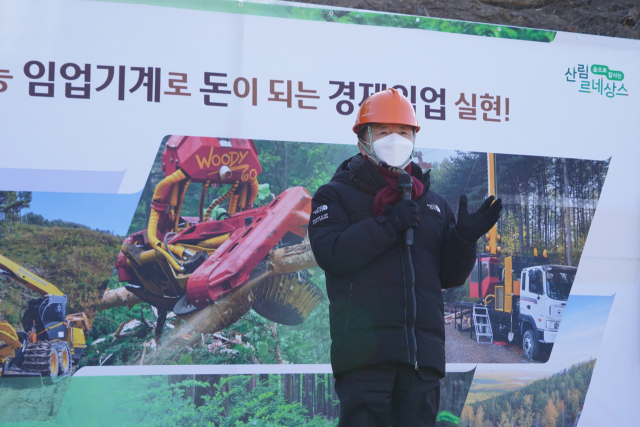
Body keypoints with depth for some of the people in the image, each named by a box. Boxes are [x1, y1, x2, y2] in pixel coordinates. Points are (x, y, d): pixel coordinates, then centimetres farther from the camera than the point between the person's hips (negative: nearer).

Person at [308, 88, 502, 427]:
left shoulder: (434, 203, 21)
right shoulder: (336, 196, 8)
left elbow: (450, 276, 18)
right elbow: (331, 254, -10)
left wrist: (465, 238, -1)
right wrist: (388, 225, -14)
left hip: (423, 355, 5)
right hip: (365, 349, -4)